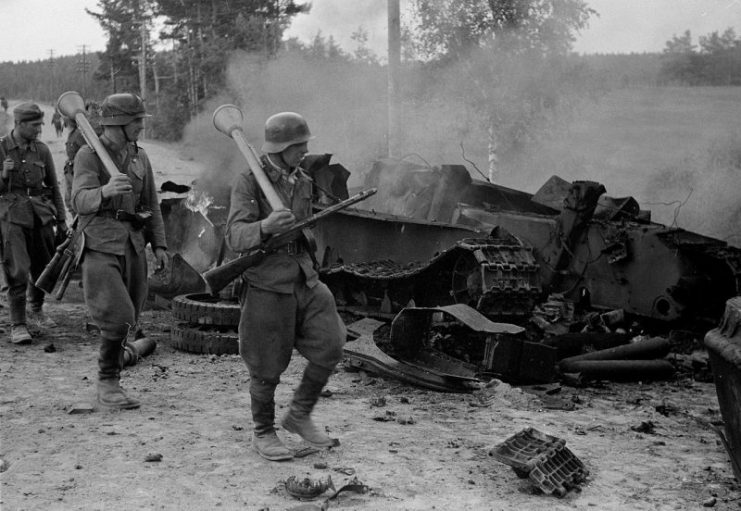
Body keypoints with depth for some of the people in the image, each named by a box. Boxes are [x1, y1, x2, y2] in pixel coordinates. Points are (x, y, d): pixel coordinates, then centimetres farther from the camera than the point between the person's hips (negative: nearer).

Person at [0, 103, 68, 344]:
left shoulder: (42, 150, 4)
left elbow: (53, 186, 13)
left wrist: (61, 220, 13)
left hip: (41, 215, 4)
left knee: (43, 268, 11)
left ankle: (37, 310, 36)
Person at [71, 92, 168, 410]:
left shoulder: (140, 157, 10)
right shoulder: (88, 155, -8)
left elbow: (151, 204, 17)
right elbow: (80, 201, -23)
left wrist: (159, 244, 11)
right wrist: (105, 191, -44)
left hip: (133, 246, 6)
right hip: (100, 247, -6)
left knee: (127, 321, 9)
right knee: (117, 318, -17)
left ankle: (108, 388, 23)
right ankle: (108, 383, 1)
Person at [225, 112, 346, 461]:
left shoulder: (303, 182, 6)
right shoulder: (247, 183, -14)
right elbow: (236, 236, -26)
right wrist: (265, 227, -45)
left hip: (304, 280, 6)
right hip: (266, 285, -6)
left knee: (330, 347, -4)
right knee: (268, 366, 5)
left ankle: (299, 416, 16)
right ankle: (264, 434, 26)